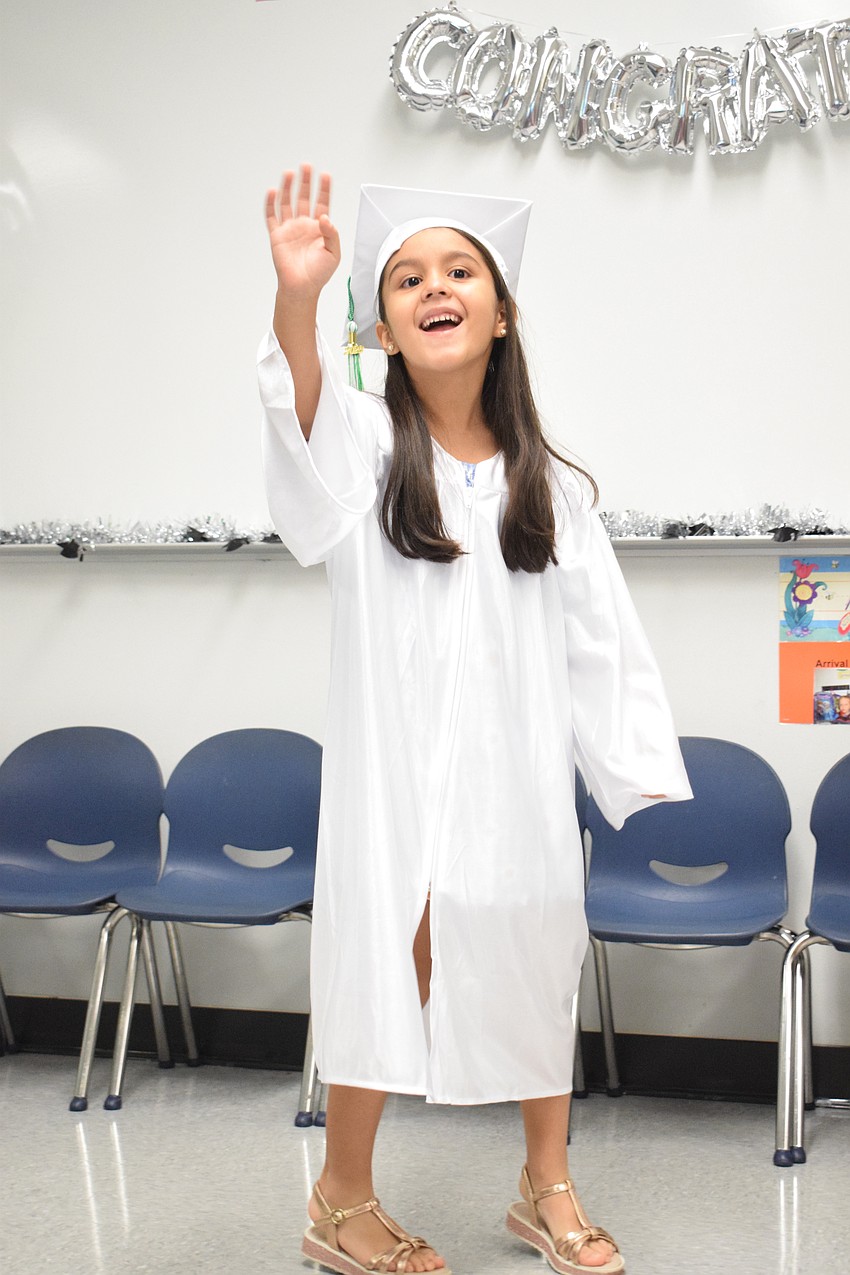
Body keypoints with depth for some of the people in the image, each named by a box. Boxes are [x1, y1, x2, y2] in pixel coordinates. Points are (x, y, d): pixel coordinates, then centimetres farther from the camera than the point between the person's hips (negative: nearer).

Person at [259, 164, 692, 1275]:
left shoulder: (551, 487, 7)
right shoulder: (363, 446, -1)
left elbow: (604, 645, 6)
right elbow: (303, 420, -26)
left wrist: (653, 782, -1)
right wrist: (297, 299, -45)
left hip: (520, 773, 3)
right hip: (394, 770, -3)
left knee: (537, 966, 12)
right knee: (385, 967, 2)